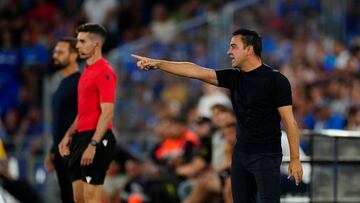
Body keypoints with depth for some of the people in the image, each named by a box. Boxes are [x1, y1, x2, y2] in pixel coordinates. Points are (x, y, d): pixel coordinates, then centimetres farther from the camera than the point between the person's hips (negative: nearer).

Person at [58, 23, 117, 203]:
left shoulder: (104, 72, -13)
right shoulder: (87, 71, 17)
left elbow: (107, 113, -19)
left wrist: (93, 145, -24)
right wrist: (68, 135, 19)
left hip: (96, 139, -10)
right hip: (82, 137, 10)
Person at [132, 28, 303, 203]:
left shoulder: (275, 80, -11)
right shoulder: (234, 78, 7)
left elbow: (289, 121, -12)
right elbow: (195, 71, 6)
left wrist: (295, 159, -15)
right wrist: (157, 63, 2)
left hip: (266, 156, -7)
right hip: (240, 154, 7)